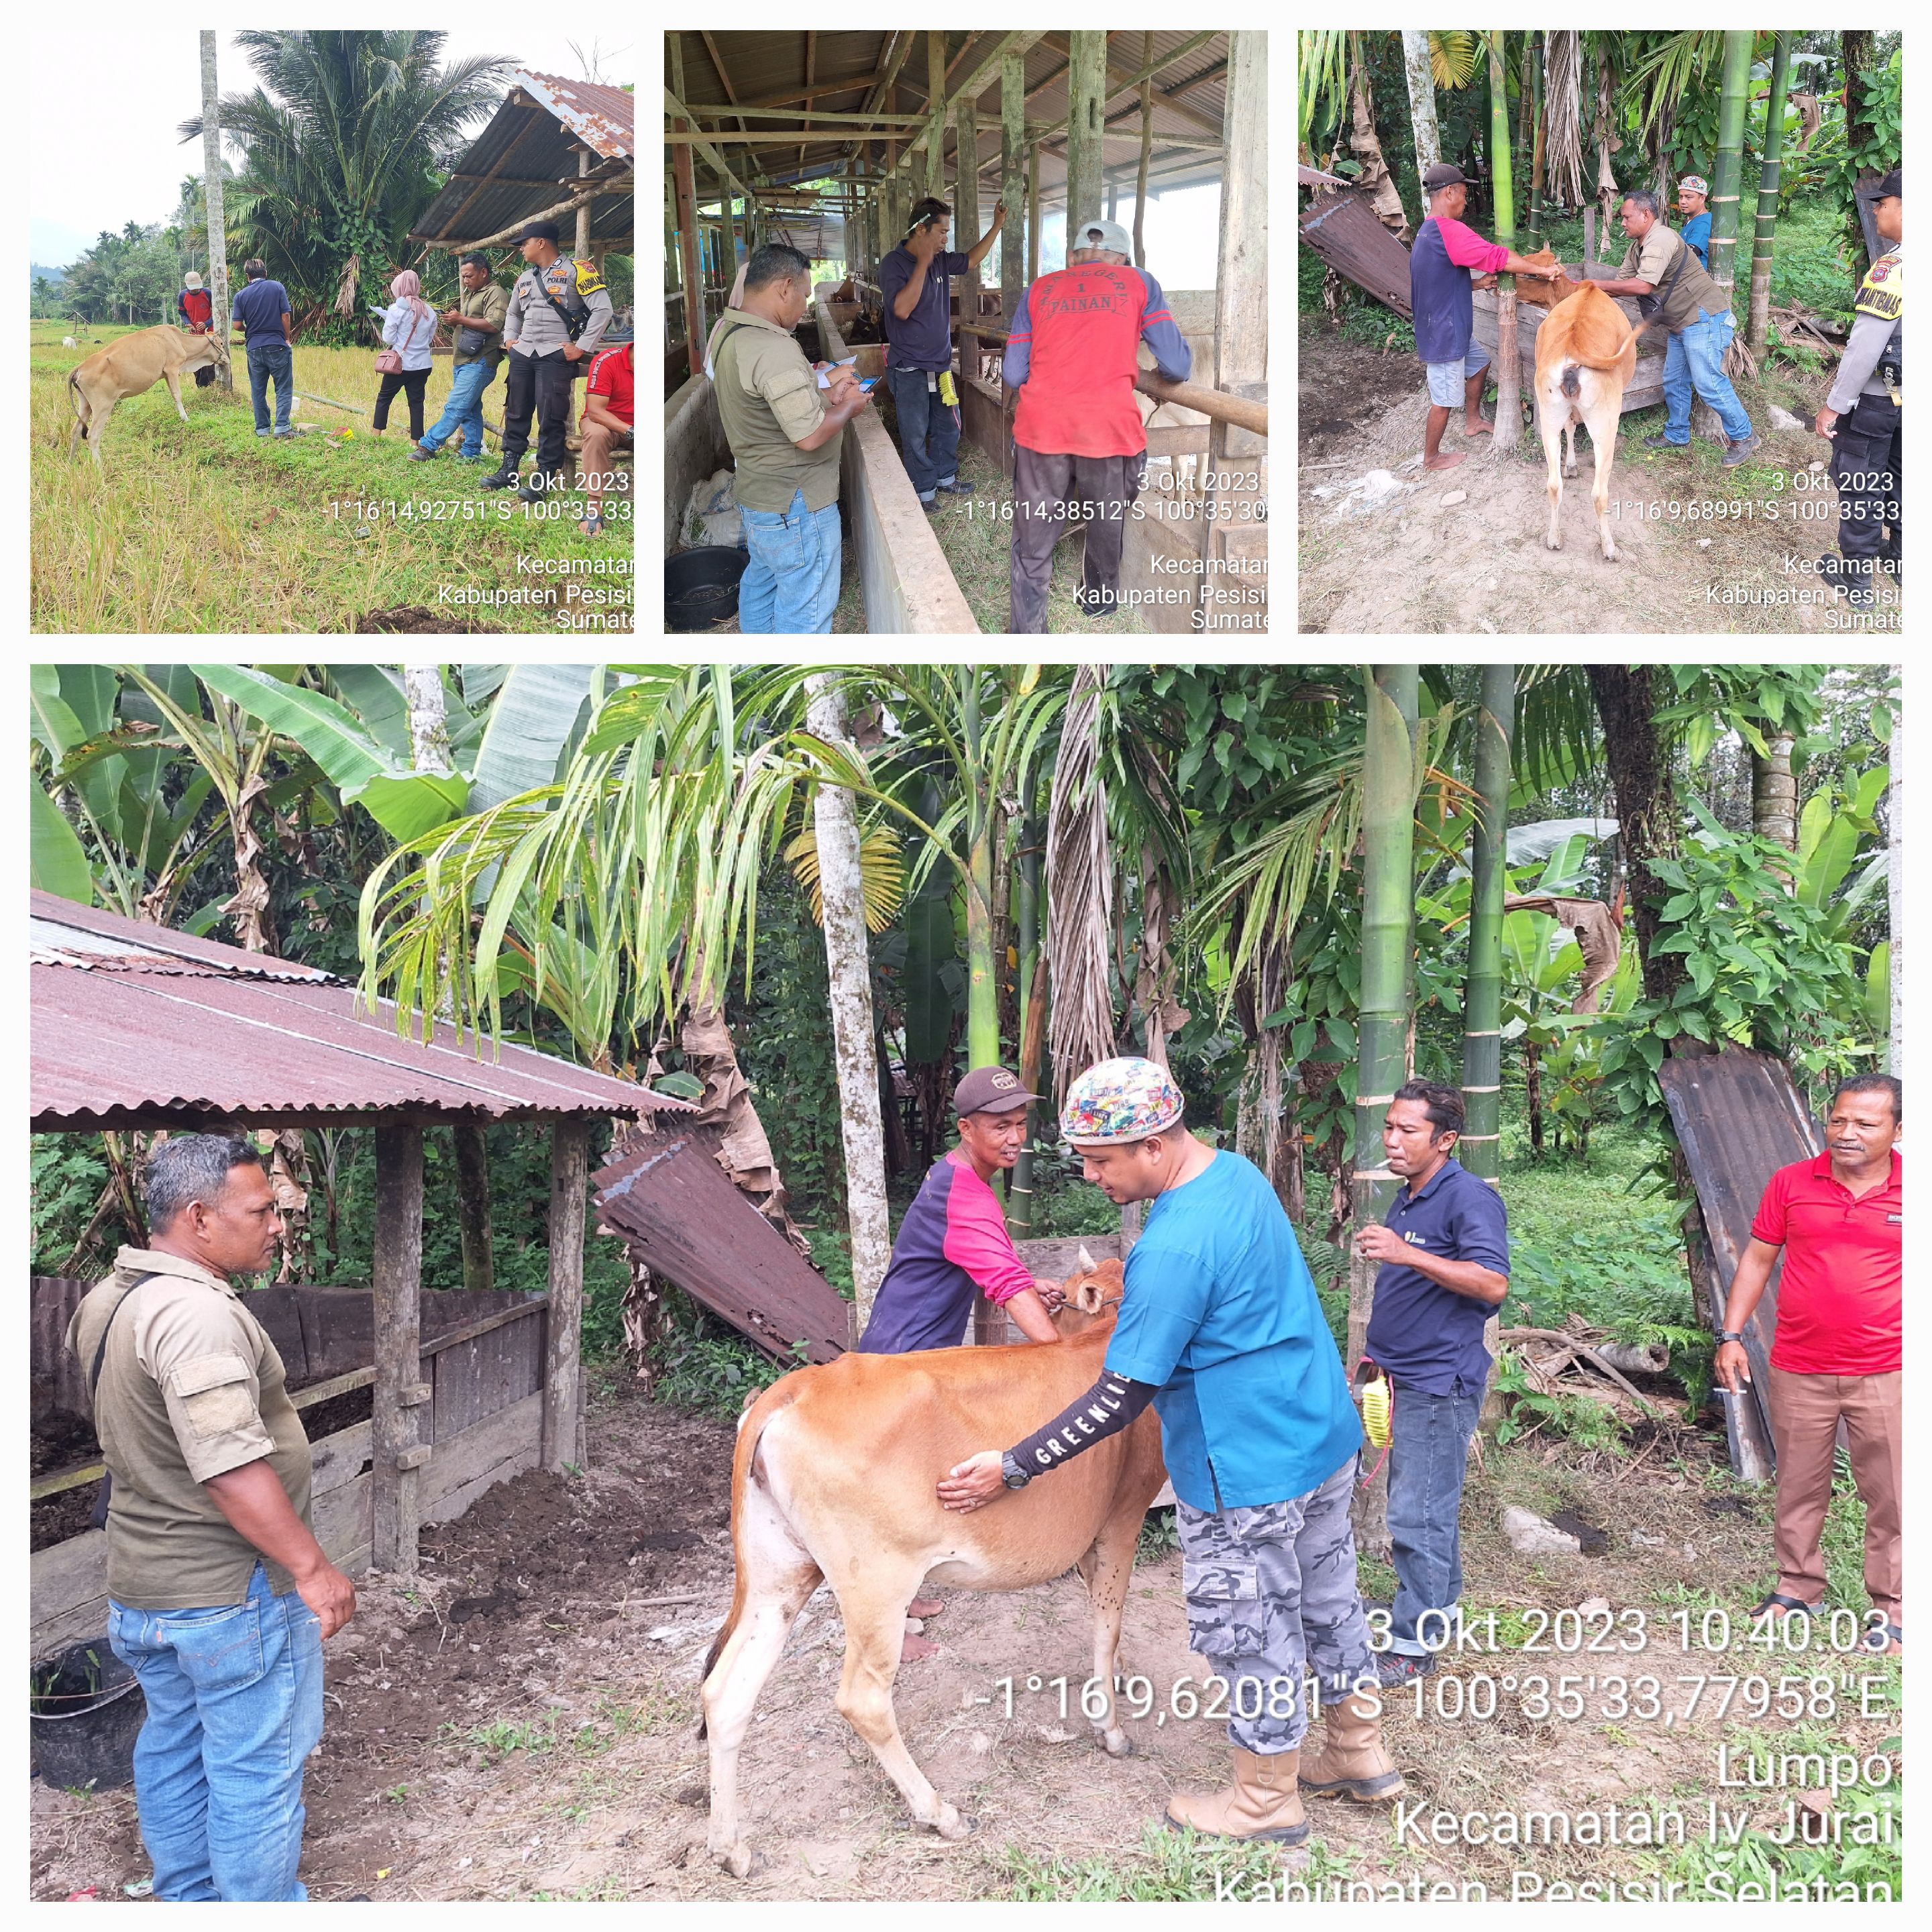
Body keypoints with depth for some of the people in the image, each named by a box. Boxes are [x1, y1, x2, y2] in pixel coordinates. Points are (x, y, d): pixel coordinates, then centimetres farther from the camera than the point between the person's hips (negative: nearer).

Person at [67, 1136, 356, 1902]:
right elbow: (232, 1469, -32)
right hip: (232, 1594, -10)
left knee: (174, 1751, 21)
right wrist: (312, 1567, -26)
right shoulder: (195, 1314, -27)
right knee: (256, 1766, 4)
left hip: (143, 1582, 10)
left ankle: (187, 1898, 34)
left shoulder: (106, 1299, 7)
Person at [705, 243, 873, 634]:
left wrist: (826, 394, 5)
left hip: (755, 494, 10)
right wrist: (847, 408, -11)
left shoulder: (725, 330, 3)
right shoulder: (774, 349, -28)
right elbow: (809, 436, -28)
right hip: (795, 506, -10)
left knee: (760, 584, 25)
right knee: (805, 611, 2)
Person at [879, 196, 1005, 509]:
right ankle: (925, 491, 13)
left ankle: (945, 477, 33)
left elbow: (972, 259, 24)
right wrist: (922, 263, -26)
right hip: (910, 369, -7)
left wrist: (997, 225, 19)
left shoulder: (941, 260, 6)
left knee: (948, 426, 17)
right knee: (916, 435, 1)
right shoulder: (894, 264, -16)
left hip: (941, 363, 7)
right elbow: (902, 308, -29)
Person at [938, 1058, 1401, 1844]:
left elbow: (1122, 1400, -24)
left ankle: (1266, 1801, 27)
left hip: (1249, 1474, -9)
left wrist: (1011, 1469, -17)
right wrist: (1097, 1303, 18)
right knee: (1329, 1600, 23)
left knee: (1248, 1633, 9)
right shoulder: (1240, 1172, 0)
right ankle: (1361, 1756, 40)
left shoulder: (1172, 1250, -29)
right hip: (1326, 1438, 9)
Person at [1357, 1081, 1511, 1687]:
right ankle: (1439, 1607, 32)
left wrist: (1407, 1253, -34)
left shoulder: (1469, 1198, -16)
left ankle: (1414, 1643, 3)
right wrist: (1374, 1352, 23)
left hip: (1440, 1384, -9)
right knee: (1429, 1504, 19)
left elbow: (1493, 1283, -28)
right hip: (1401, 1380, 9)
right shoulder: (1406, 1201, 13)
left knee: (1417, 1516, -5)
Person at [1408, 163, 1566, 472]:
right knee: (1444, 398, 1)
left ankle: (1473, 422, 40)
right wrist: (1542, 270, -17)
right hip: (1444, 333, -11)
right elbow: (1496, 256, -25)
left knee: (1479, 362, 28)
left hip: (1450, 327, 11)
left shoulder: (1428, 232, 9)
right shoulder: (1448, 230, -24)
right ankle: (1432, 458, 14)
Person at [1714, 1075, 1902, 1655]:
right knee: (1799, 1490, 13)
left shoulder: (1909, 1191, -3)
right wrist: (1732, 1335, 3)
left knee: (1891, 1496, 5)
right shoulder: (1791, 1183, 1)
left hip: (1885, 1374, -1)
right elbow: (1757, 1258, 8)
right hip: (1799, 1372, 2)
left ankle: (1892, 1608, 19)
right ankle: (1797, 1589, 29)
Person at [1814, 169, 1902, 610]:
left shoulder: (1893, 268, -25)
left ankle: (1857, 576, 14)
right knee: (1900, 478, 22)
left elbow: (1864, 348, -25)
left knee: (1860, 484, 6)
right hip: (1910, 400, 8)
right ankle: (1900, 556, 37)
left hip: (1875, 398, -8)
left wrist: (1834, 405, -18)